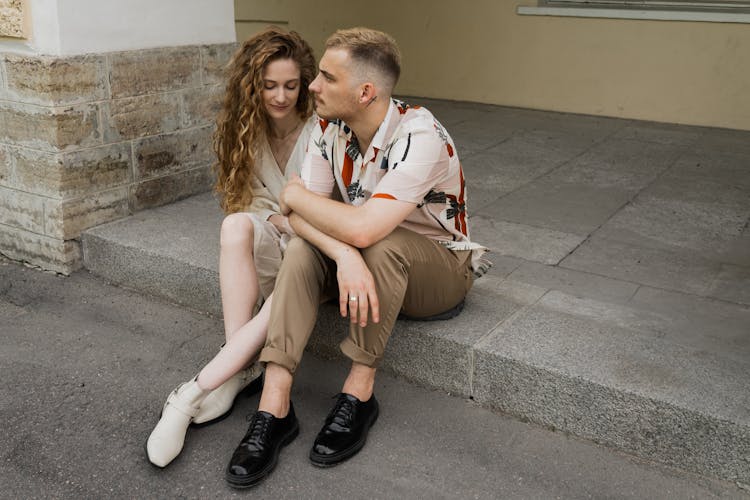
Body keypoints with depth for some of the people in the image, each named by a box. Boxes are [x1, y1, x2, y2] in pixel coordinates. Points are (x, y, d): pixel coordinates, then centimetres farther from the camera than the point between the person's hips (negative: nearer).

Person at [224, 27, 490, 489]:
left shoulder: (420, 136, -29)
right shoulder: (330, 130, -7)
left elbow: (363, 228, -40)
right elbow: (302, 216, -14)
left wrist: (295, 195, -21)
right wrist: (343, 255, -36)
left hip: (441, 270, -5)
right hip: (371, 265, 6)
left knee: (379, 244, -35)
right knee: (303, 249, -21)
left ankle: (359, 394, -22)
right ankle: (274, 407, -26)